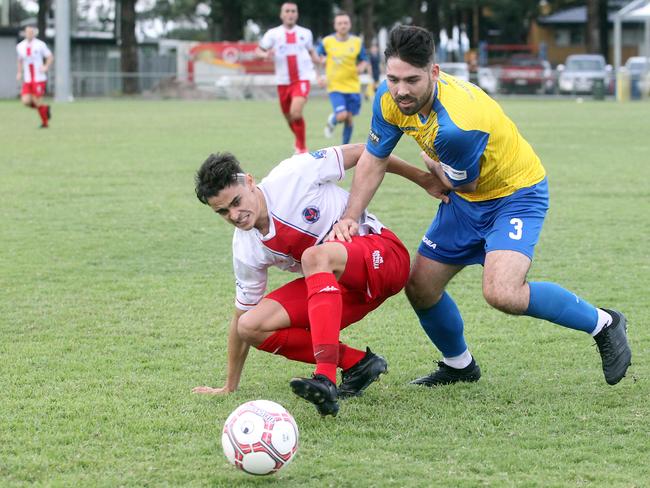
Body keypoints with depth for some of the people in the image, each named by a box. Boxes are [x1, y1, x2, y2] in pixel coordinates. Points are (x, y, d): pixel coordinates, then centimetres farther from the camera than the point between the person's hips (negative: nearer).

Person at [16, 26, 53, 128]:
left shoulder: (40, 45, -6)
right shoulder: (20, 46, 7)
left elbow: (50, 57, 1)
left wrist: (46, 67, -15)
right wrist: (19, 73, 9)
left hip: (39, 79, -4)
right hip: (27, 80, 4)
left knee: (37, 101, -7)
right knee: (26, 101, -9)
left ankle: (45, 122, 15)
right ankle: (45, 108, 17)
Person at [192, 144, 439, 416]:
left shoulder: (291, 177, -19)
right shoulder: (246, 251, -5)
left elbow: (359, 153, -8)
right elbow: (242, 317, 7)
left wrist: (421, 177, 2)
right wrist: (230, 387, 13)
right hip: (331, 282, 6)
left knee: (315, 257, -38)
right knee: (251, 327, -12)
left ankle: (326, 380, -52)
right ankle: (356, 363, -9)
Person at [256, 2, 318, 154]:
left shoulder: (305, 33, 5)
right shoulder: (273, 33, 1)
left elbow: (311, 52, 19)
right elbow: (258, 50, 3)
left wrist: (319, 60, -2)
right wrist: (265, 54, -20)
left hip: (302, 80, -2)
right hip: (283, 81, 2)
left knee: (295, 113, -24)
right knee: (289, 118, 13)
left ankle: (302, 147, -9)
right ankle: (299, 140, 43)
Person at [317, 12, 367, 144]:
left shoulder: (357, 42, 2)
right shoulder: (327, 42, -3)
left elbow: (364, 60, 9)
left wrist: (361, 67, -13)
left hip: (353, 87, 2)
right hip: (335, 86, -2)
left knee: (349, 119, 3)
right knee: (342, 116, -18)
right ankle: (332, 121, 18)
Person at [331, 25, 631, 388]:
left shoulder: (458, 123, -37)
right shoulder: (390, 100, -14)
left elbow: (462, 183, -18)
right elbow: (374, 160, 1)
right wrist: (350, 218, -9)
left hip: (517, 192, -8)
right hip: (465, 198, 8)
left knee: (502, 293, -28)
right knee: (420, 287, 8)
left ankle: (603, 323, -6)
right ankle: (459, 365, 36)